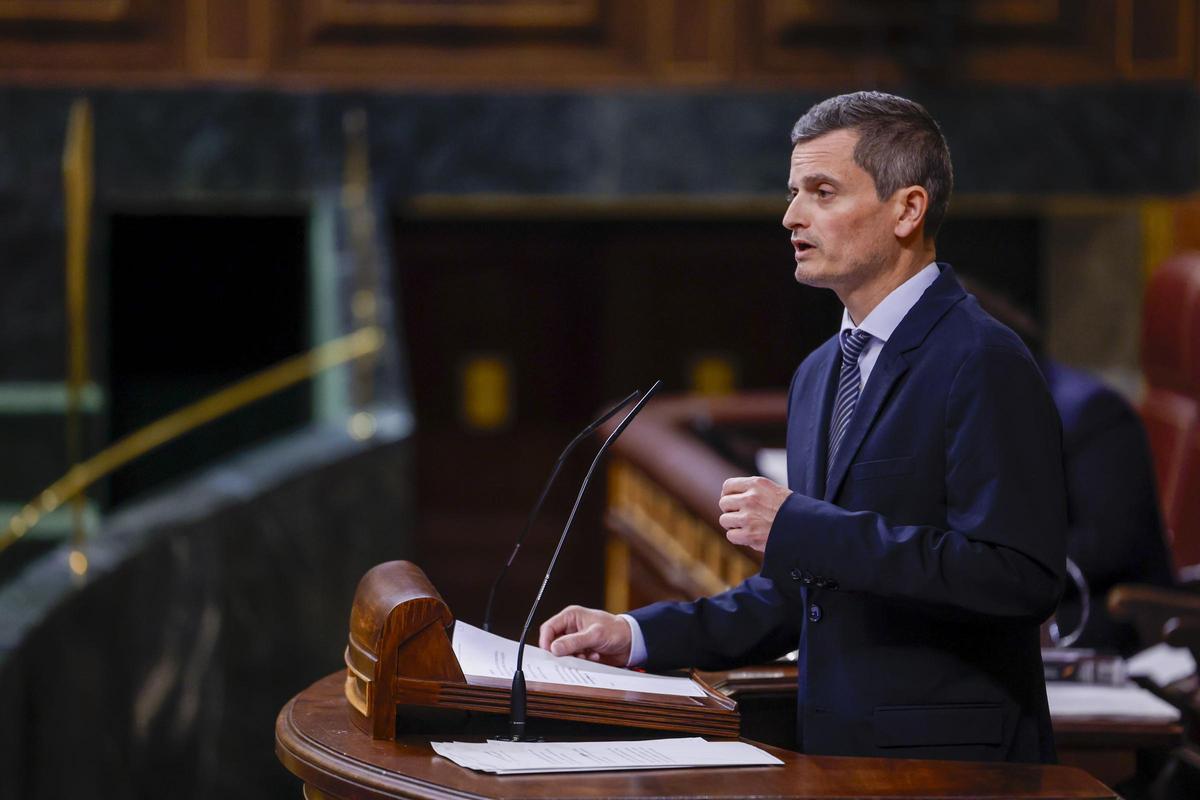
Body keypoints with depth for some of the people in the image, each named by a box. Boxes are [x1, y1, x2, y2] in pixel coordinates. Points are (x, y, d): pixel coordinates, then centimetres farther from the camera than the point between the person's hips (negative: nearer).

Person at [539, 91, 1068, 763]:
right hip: (835, 753, 8)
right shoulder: (819, 374, 17)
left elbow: (1020, 577, -20)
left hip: (949, 759, -7)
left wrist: (805, 527, -18)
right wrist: (638, 636, 13)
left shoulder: (984, 365, -10)